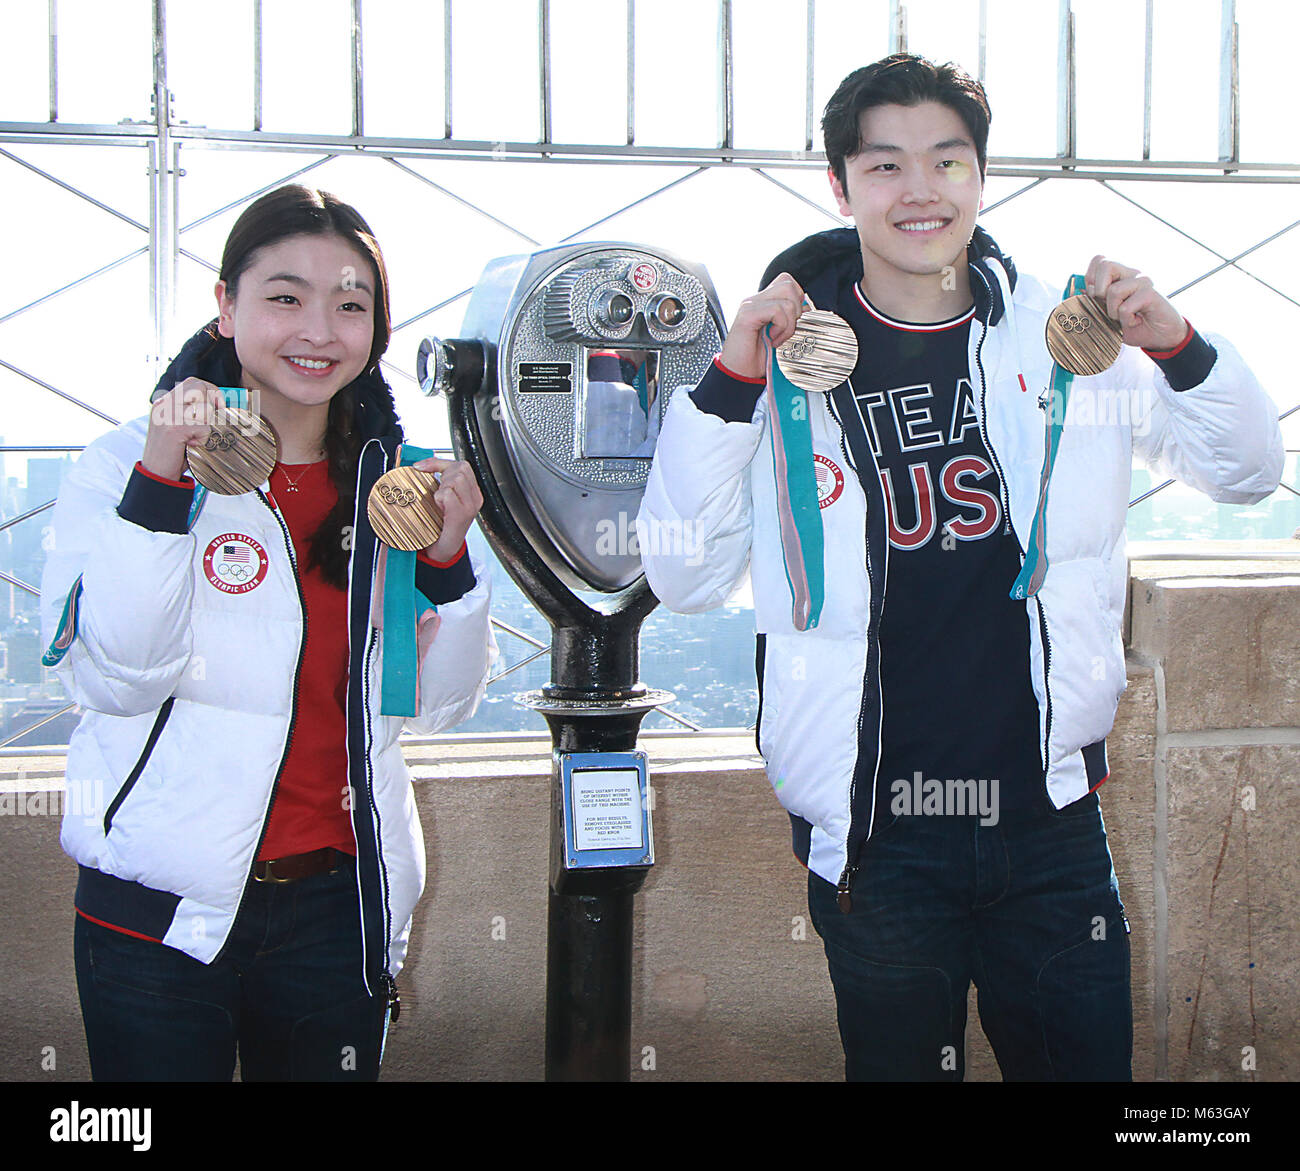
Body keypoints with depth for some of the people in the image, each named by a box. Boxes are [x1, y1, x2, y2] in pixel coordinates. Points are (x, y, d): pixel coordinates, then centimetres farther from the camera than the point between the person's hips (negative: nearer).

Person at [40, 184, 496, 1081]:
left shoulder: (395, 480, 6)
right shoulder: (126, 463, -4)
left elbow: (441, 706, 4)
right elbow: (117, 681, -15)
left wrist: (447, 559, -12)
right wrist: (162, 482, -23)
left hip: (340, 905, 3)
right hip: (162, 910, -3)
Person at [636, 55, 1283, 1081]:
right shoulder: (788, 353, -2)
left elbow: (1248, 474, 8)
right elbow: (685, 581, -5)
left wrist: (1176, 347, -11)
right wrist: (727, 387, -16)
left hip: (1050, 816, 2)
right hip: (877, 841, -1)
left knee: (1088, 1063, 11)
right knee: (901, 1065, 12)